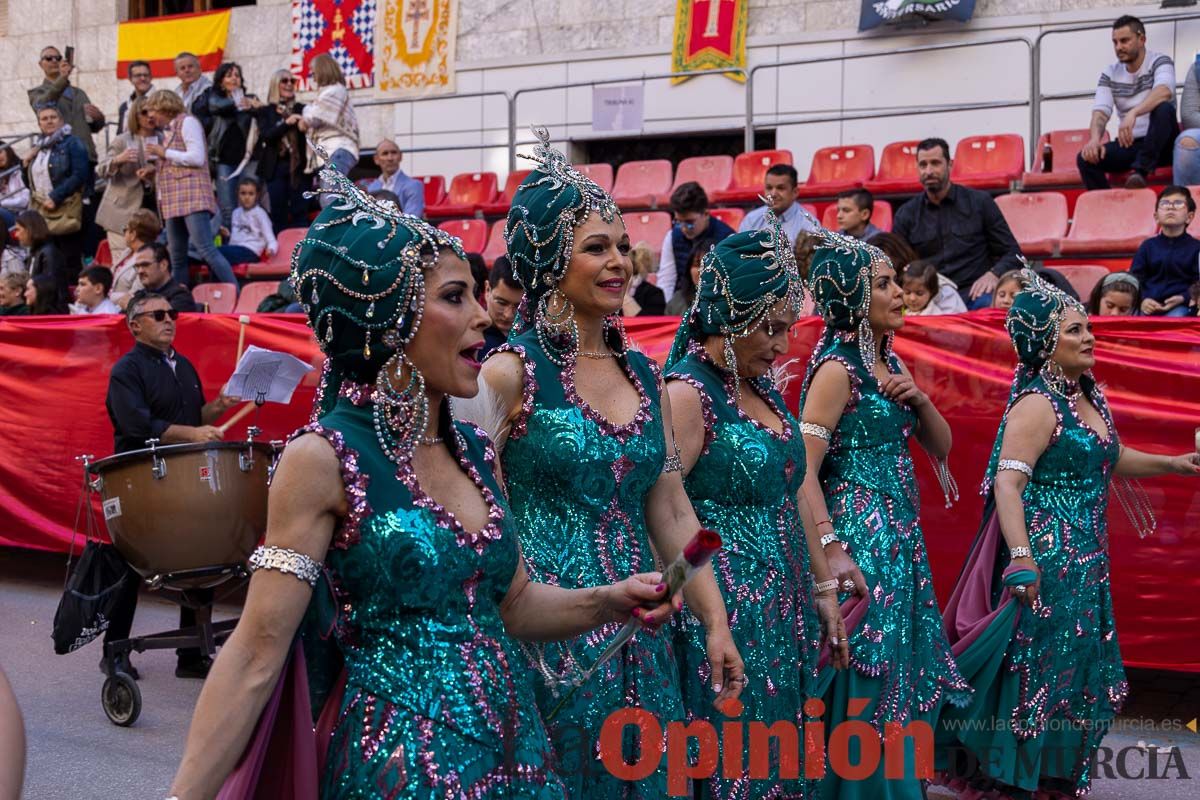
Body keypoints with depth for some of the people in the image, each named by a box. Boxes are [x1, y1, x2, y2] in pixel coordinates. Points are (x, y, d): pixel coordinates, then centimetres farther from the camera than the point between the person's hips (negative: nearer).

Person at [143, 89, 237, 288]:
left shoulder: (187, 122, -1)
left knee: (206, 251, -17)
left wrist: (164, 153, -5)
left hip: (192, 198, -9)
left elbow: (197, 158, -13)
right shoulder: (168, 129, 23)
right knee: (177, 259, 6)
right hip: (174, 202, 9)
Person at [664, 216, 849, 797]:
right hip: (728, 616, -8)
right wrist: (704, 613, -20)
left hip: (786, 611, 8)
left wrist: (824, 587, 20)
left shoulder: (762, 385, 11)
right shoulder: (687, 392, -14)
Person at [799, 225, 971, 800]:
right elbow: (803, 470, -20)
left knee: (904, 676, 14)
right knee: (865, 684, -5)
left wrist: (919, 400, 0)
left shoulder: (889, 364, 12)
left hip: (900, 537, 9)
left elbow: (941, 447, 18)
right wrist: (831, 550, -26)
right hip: (859, 532, -9)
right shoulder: (838, 368, -13)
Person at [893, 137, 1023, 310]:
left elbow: (1013, 253, 10)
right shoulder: (906, 215, 12)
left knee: (992, 304, -38)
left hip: (975, 293, -1)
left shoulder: (980, 202, 9)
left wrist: (993, 274, -11)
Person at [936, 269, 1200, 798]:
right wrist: (1021, 555, -33)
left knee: (1078, 668, 15)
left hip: (1086, 560, 9)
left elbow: (1111, 459, 29)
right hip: (1046, 554, -9)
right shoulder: (1037, 404, -16)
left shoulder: (1088, 396, 12)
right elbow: (1007, 481, -25)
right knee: (1034, 661, -4)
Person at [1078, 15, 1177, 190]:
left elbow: (1164, 91, -28)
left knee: (1164, 108, -34)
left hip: (1162, 145, -3)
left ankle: (1140, 170, -36)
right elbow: (1100, 111, -7)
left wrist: (1133, 113, -46)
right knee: (1086, 158, -22)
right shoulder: (1110, 74, 6)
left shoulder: (1160, 62, -5)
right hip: (1130, 144, 4)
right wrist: (1095, 138, -30)